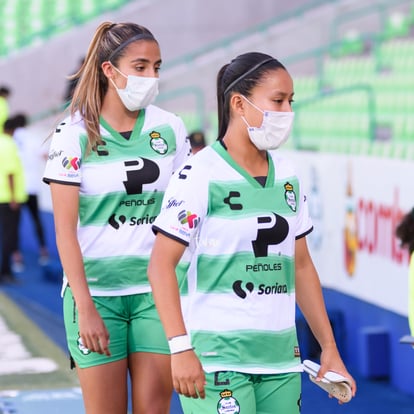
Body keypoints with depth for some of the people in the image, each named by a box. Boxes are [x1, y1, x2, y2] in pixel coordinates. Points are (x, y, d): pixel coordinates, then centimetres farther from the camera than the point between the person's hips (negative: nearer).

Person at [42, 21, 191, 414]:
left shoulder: (170, 128, 4)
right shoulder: (75, 135, -5)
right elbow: (65, 230, -8)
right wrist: (85, 307, -14)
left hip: (157, 292, 3)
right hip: (96, 292, -3)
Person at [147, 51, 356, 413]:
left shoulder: (288, 178, 12)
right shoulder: (199, 176, -8)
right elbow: (161, 265, -12)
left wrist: (329, 347, 15)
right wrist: (180, 348, -19)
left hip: (280, 358, 6)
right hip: (217, 356, -6)